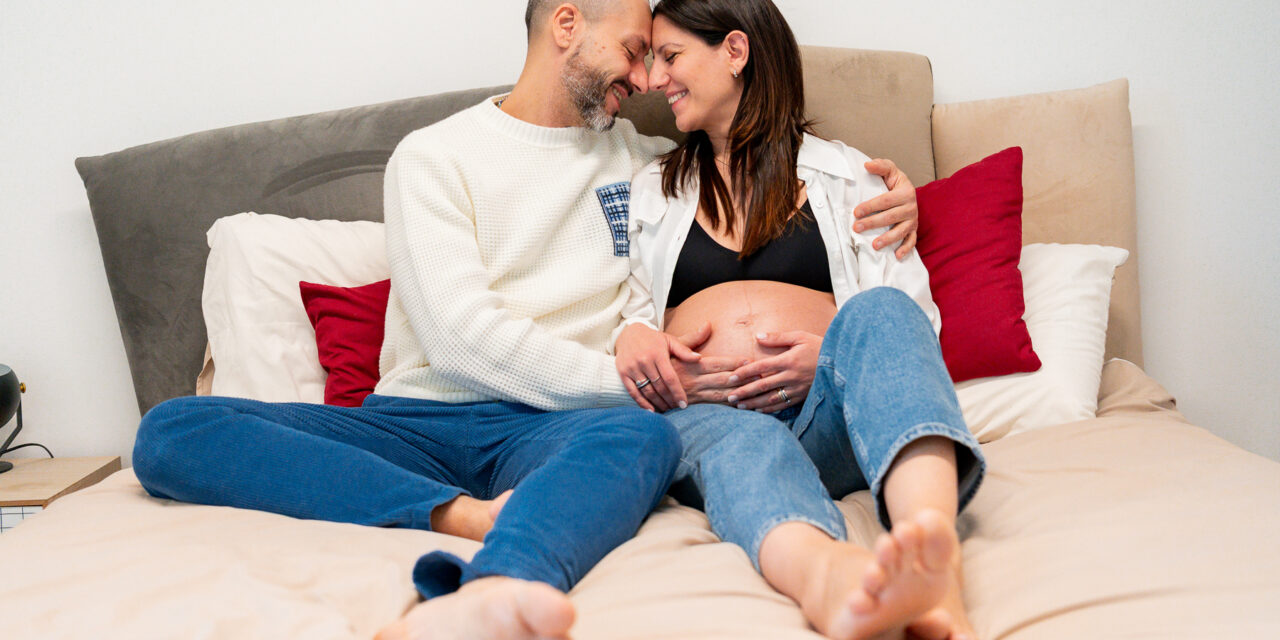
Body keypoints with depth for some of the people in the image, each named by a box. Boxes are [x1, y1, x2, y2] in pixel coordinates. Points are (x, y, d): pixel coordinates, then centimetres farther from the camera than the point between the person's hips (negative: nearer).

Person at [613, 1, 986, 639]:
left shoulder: (844, 174, 20)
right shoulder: (650, 191, 27)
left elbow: (914, 315, 10)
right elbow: (626, 313, 20)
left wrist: (837, 355, -11)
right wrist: (631, 336, -6)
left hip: (828, 417, 0)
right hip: (701, 413, 1)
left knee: (877, 311, -33)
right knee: (737, 444, -36)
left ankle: (932, 543, -58)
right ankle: (823, 575, -70)